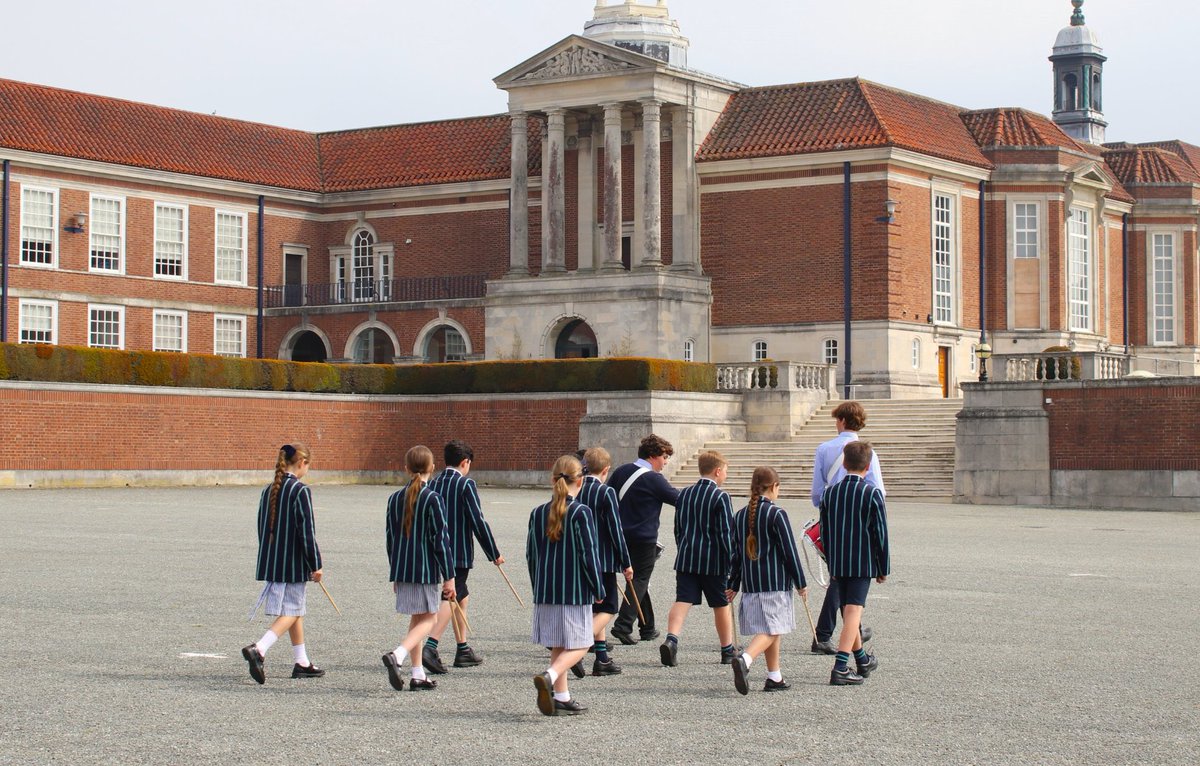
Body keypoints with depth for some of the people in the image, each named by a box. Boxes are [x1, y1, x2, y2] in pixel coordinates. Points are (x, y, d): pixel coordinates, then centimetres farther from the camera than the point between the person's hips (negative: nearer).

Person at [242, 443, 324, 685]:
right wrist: (316, 565, -9)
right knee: (289, 614, -2)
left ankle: (302, 663, 23)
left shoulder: (268, 491, 8)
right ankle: (258, 649, -21)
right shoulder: (300, 491, -14)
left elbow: (262, 527, 14)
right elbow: (306, 531, -15)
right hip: (293, 563, -8)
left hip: (271, 562, 8)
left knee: (297, 611, 17)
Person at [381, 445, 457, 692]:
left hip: (402, 568, 6)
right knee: (427, 619, 2)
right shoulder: (433, 499, -12)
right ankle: (397, 655, -22)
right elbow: (441, 539, -12)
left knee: (416, 619, 15)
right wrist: (449, 576, -7)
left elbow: (390, 538, 12)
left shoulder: (395, 498, 6)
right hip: (426, 569, -6)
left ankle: (418, 675, 16)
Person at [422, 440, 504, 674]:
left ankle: (463, 650, 24)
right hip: (459, 552, -7)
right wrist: (494, 553, -3)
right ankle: (430, 647, -22)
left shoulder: (433, 484, 8)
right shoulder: (466, 485, -11)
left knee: (462, 595, 20)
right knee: (452, 598, -7)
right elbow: (478, 522, -12)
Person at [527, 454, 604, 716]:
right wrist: (598, 589, -2)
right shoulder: (581, 513, -11)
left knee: (558, 646, 14)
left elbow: (531, 555, 10)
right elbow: (588, 554, -11)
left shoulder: (538, 513, 5)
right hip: (575, 591, -5)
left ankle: (561, 697, 16)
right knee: (579, 645, 0)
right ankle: (549, 676, -24)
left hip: (545, 591, 5)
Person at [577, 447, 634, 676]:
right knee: (607, 608, 3)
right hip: (603, 560, -6)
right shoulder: (606, 492, -13)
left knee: (596, 609, 17)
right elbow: (615, 530, -13)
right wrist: (626, 563, -6)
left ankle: (602, 658, 19)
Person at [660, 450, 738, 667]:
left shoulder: (684, 493, 9)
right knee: (721, 604, 10)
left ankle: (671, 639, -26)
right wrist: (732, 562, -8)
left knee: (682, 600, -3)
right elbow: (726, 533, -12)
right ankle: (727, 650, 21)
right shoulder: (720, 497, -10)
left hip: (686, 559, 4)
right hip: (713, 560, -4)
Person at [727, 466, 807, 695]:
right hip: (776, 583, -6)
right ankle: (745, 659, -30)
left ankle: (774, 677, 19)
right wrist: (801, 582, -2)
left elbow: (736, 553, 12)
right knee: (771, 631, -7)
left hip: (750, 584, 7)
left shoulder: (740, 516, 8)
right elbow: (790, 551, -9)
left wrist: (734, 586, 18)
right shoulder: (776, 514, -10)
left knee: (772, 631, 16)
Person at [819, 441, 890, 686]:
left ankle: (862, 660, 34)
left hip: (838, 563, 5)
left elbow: (824, 532, 9)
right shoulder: (872, 493, -9)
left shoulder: (830, 493, 4)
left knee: (848, 612, 17)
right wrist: (883, 568, 1)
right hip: (863, 562, -5)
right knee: (853, 612, -7)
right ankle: (840, 668, -17)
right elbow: (880, 533, -7)